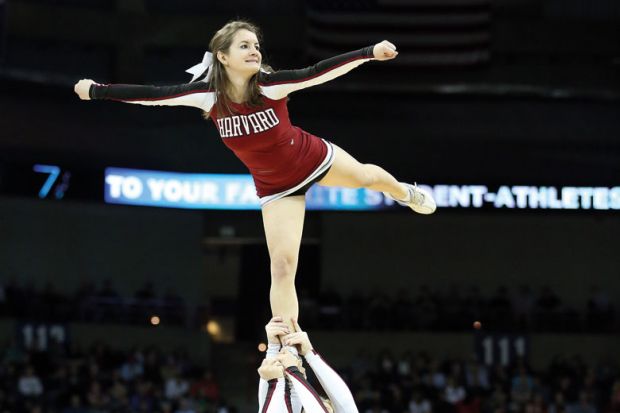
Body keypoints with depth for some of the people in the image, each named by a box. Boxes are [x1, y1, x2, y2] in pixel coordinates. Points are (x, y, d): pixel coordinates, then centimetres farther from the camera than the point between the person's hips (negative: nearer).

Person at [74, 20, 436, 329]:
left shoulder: (270, 84, -27)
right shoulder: (209, 94, -21)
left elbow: (318, 72, -37)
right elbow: (152, 95, -18)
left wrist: (371, 52, -47)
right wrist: (97, 91, -16)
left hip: (314, 159, 0)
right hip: (275, 187, 1)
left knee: (366, 176, 24)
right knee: (282, 262, -5)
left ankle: (405, 193, 62)